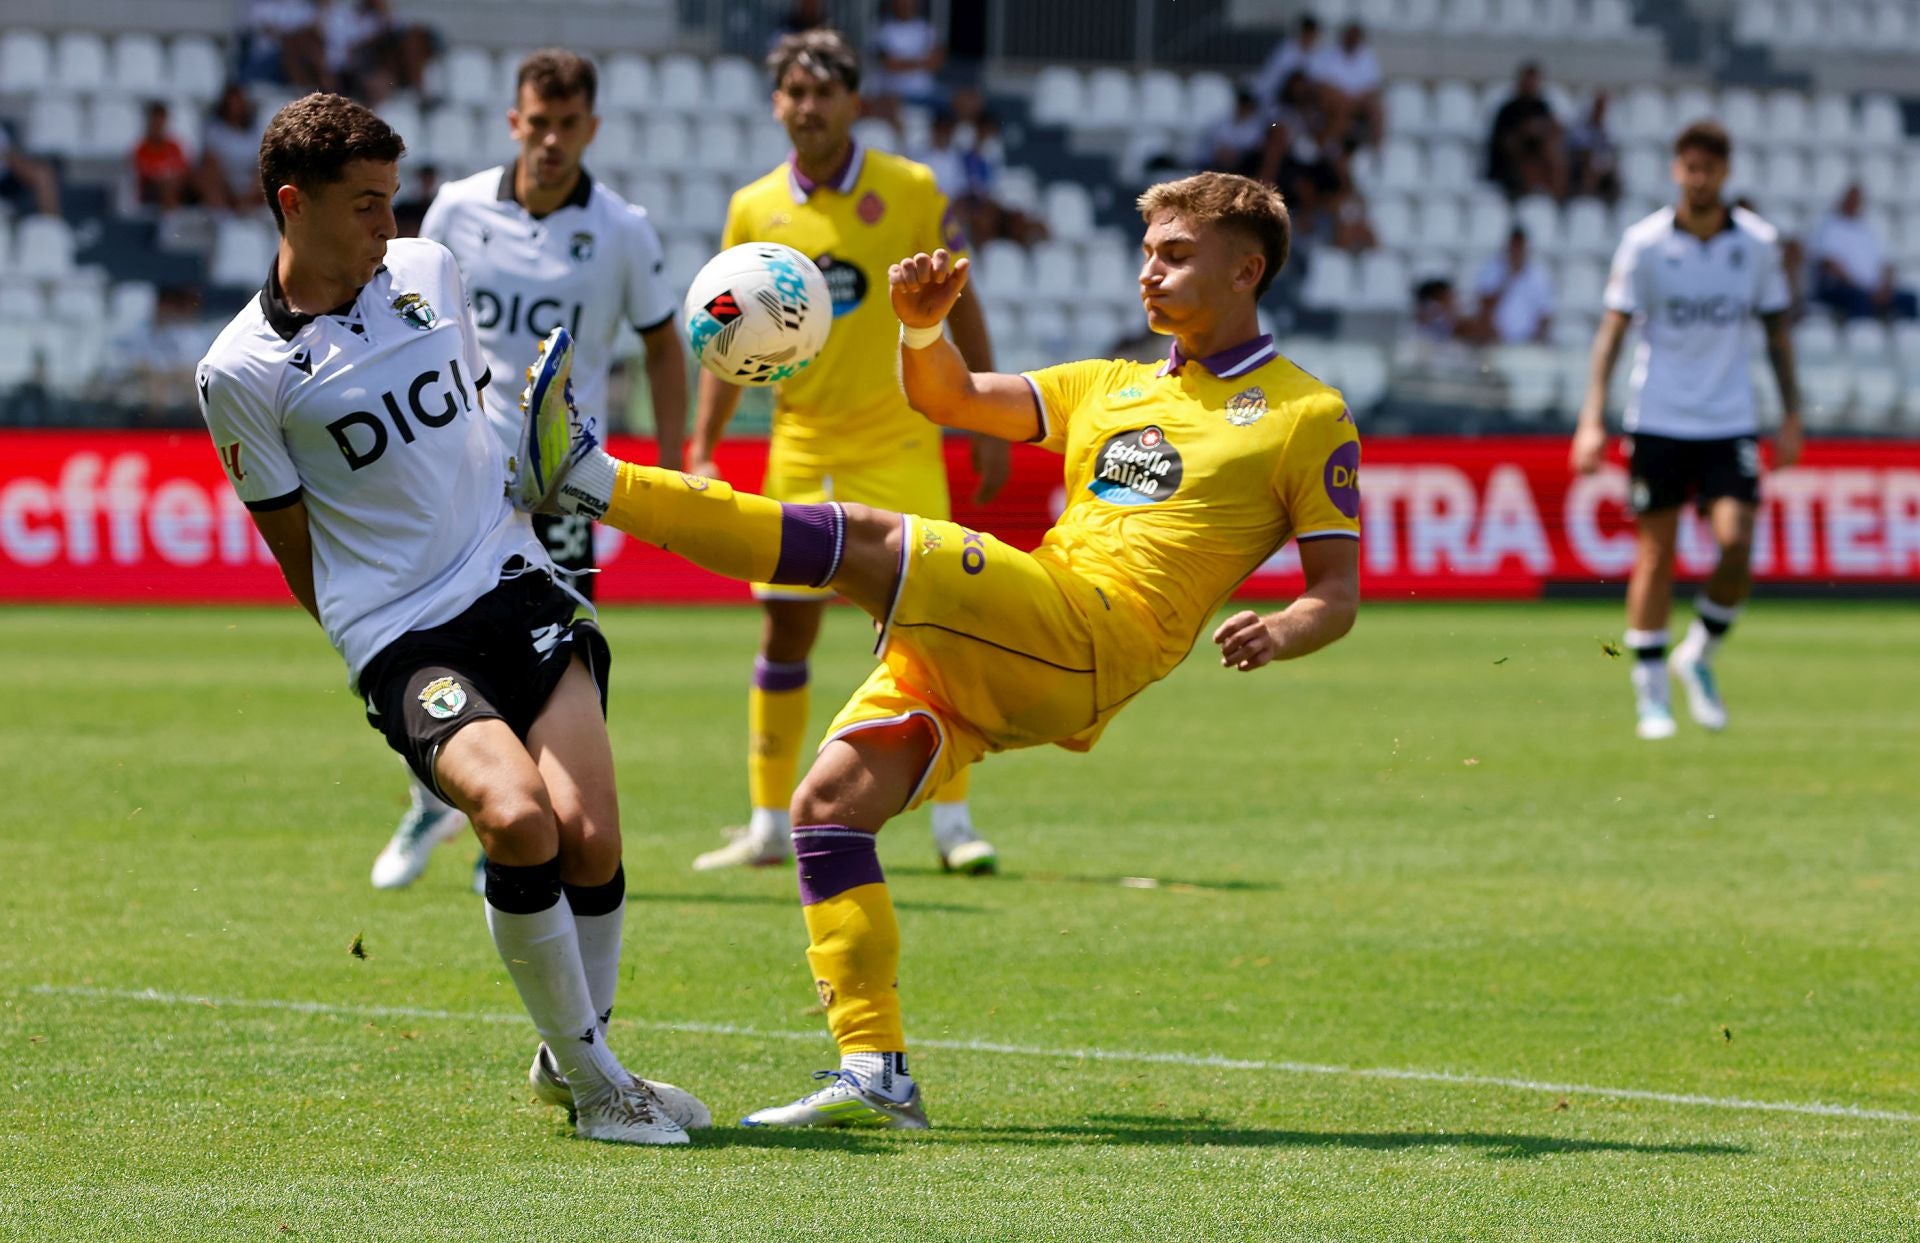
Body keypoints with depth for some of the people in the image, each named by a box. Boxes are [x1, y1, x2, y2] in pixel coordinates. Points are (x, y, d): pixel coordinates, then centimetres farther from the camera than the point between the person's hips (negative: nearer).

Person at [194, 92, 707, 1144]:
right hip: (397, 635, -4)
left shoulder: (429, 271, 10)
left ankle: (576, 1052, 12)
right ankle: (590, 1079, -9)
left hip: (516, 585, 4)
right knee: (518, 820, -28)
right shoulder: (239, 373, -3)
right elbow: (297, 554, 4)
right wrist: (394, 662, 4)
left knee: (587, 832, -15)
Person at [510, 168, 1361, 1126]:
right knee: (827, 805, -7)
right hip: (977, 653, 8)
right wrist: (922, 328, 2)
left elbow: (1336, 592, 6)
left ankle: (586, 481, -26)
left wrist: (1277, 632, -17)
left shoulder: (1306, 416, 10)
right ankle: (873, 1076, -7)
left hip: (1090, 642, -7)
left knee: (865, 541, -23)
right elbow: (953, 400, 24)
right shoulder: (1113, 387, 29)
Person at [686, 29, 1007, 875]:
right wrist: (703, 452, 1)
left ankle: (953, 821, 2)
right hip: (801, 449, 2)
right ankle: (770, 826, 14)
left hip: (898, 442, -2)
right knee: (786, 633, 5)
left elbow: (960, 309, 4)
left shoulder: (911, 192, -3)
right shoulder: (754, 211, 2)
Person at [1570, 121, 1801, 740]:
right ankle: (1650, 695, 10)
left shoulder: (1758, 242, 0)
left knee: (1737, 542, -14)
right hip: (1658, 422, -1)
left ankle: (1699, 656, 11)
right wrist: (1592, 419, -10)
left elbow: (1776, 329, 11)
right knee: (1656, 555, 0)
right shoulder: (1644, 243, -5)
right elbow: (1613, 328, -4)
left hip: (1731, 423, 1)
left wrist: (1792, 415, 7)